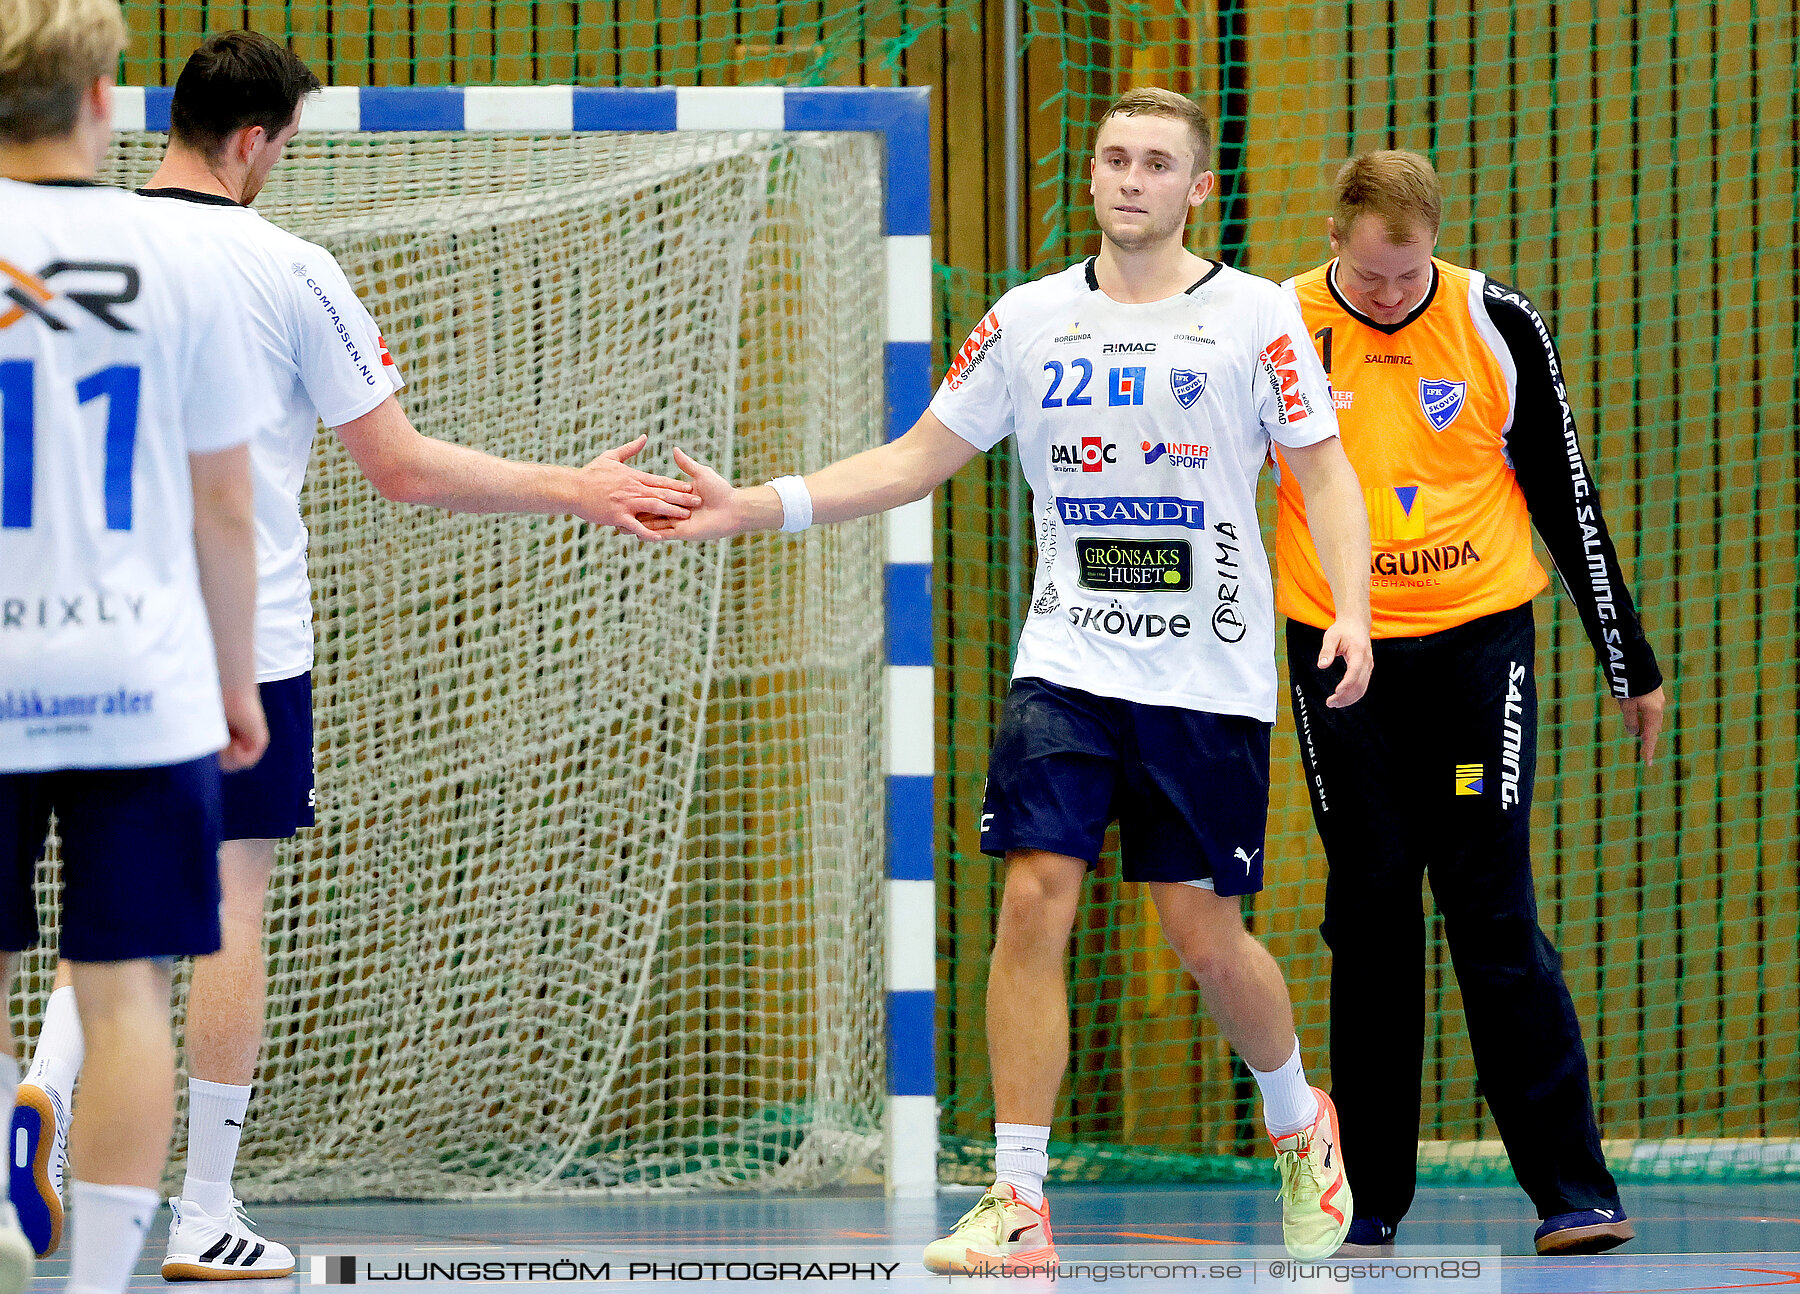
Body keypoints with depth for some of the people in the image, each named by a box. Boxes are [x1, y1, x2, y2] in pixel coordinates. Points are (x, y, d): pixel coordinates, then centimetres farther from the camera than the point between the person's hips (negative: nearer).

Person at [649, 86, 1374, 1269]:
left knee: (1206, 939, 1)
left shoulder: (1255, 317, -2)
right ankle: (1018, 1202, -8)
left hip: (1210, 679, -2)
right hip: (1067, 668, 2)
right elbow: (914, 462, 11)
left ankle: (1302, 1125, 30)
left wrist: (1352, 612, -17)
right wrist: (759, 506, 1)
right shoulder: (1029, 321, 6)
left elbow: (1326, 472, -1)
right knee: (1035, 900, -11)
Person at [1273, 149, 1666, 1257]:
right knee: (1370, 923, 4)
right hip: (1340, 653, 1)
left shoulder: (1498, 326, -3)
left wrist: (1631, 662, 8)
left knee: (1495, 915, -6)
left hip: (1477, 638, -1)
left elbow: (1567, 498, 5)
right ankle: (1371, 1199, 11)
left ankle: (1573, 1188, -4)